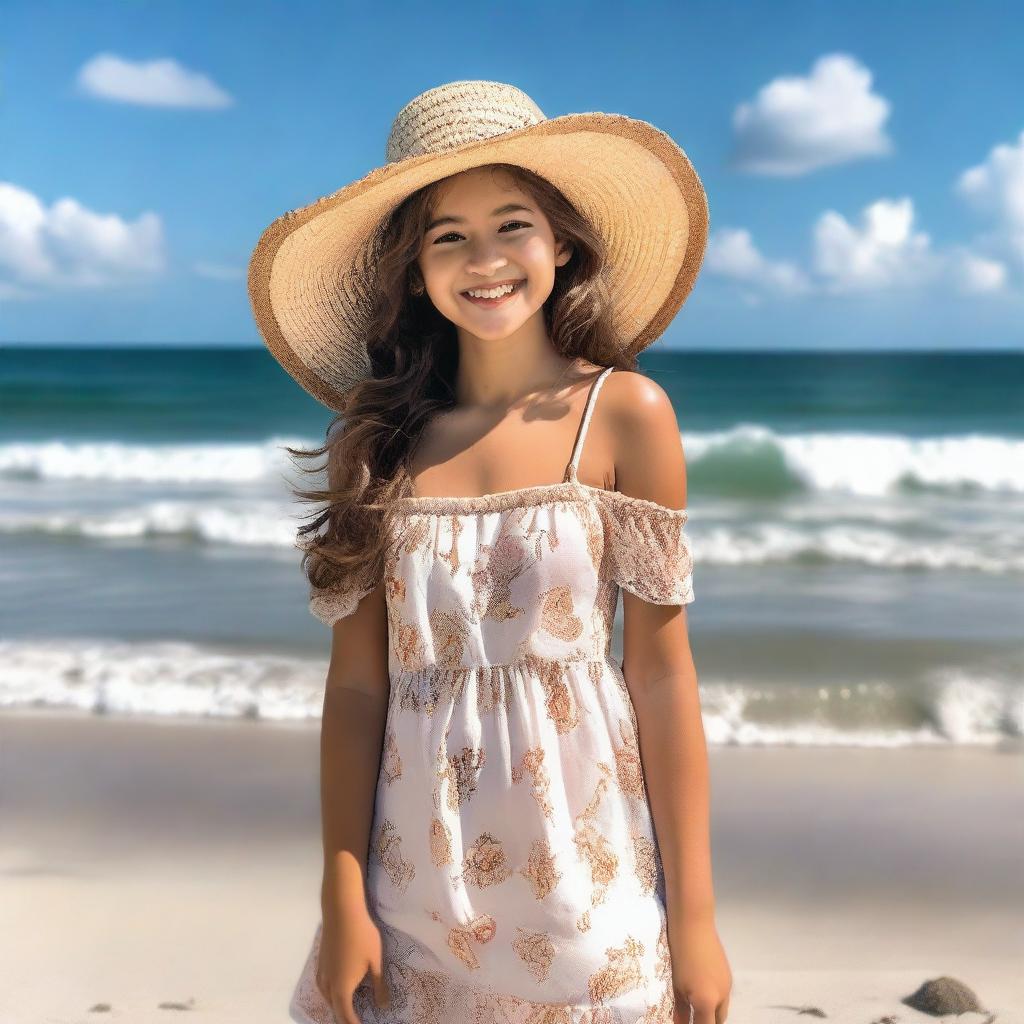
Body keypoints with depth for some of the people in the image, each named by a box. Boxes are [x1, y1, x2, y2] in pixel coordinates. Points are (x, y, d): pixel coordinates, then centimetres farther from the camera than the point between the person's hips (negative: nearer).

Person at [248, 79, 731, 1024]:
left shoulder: (625, 413, -6)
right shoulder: (382, 432, 1)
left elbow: (662, 671, -7)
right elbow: (358, 681, -1)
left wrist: (693, 913, -6)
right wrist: (343, 900, -4)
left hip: (580, 880, -2)